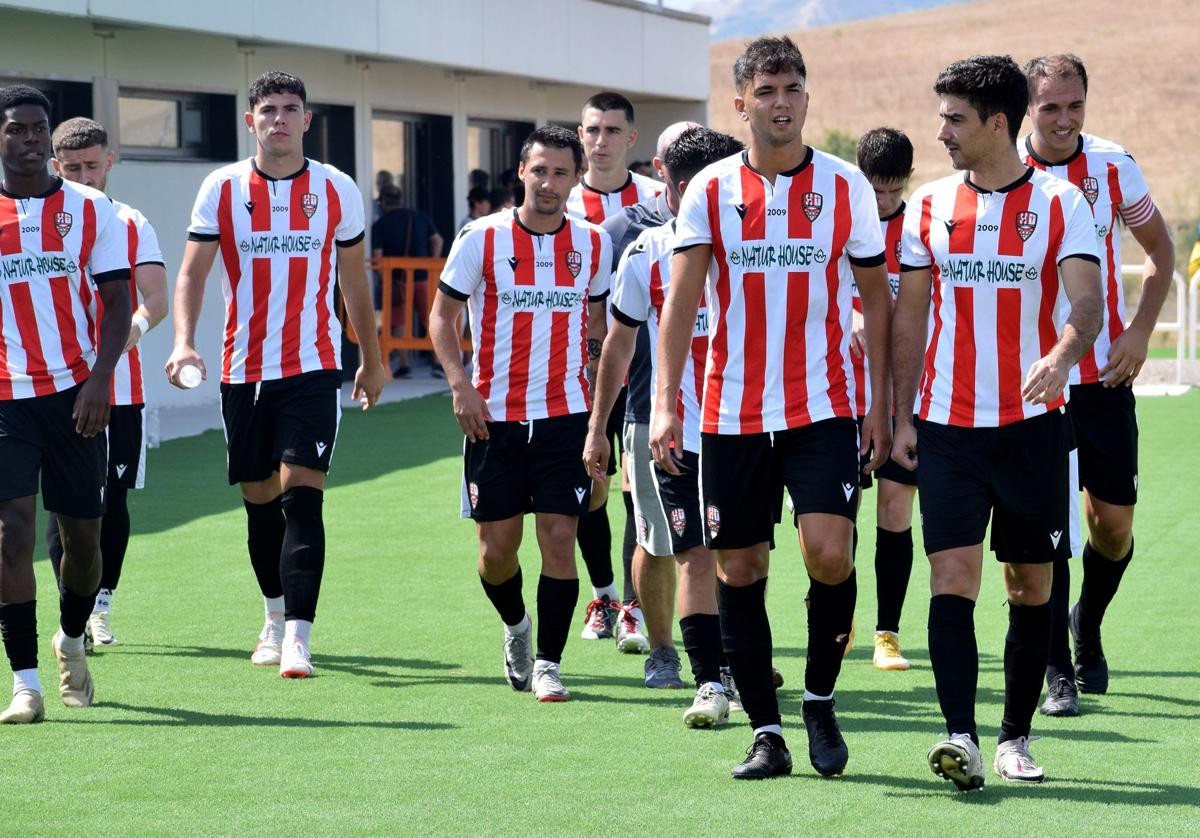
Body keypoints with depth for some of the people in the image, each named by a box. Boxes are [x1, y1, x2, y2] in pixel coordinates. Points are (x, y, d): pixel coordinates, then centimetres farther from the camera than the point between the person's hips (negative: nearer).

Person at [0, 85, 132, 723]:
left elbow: (117, 302, 2)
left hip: (75, 395, 1)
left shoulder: (90, 209, 3)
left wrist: (98, 379, -11)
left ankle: (71, 640, 36)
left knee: (82, 533, 7)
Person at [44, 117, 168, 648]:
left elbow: (157, 298, -5)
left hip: (120, 388, 1)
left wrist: (136, 326, -27)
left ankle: (100, 609, 17)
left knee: (114, 499, 5)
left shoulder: (132, 225, 6)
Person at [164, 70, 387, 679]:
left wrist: (372, 360, 19)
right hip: (243, 369, 2)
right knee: (259, 499, 10)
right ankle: (276, 617, 31)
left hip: (313, 367, -2)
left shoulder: (337, 190, 2)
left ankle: (297, 639, -18)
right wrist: (183, 342, -19)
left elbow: (354, 277, 13)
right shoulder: (222, 188, 1)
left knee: (301, 494, -14)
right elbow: (192, 271, -2)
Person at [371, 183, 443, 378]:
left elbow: (377, 257, -10)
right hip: (423, 275, 2)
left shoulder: (379, 225, -2)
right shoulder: (421, 218, 7)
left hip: (398, 279, -2)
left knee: (400, 323, 5)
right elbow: (437, 241, 5)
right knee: (431, 321, 9)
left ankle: (403, 364, 0)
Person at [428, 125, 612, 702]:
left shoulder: (592, 244, 4)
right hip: (493, 415, -1)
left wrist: (599, 409, 12)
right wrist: (459, 382, -11)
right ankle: (516, 625, 33)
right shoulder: (481, 239, -4)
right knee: (496, 545, 2)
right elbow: (441, 314, 3)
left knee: (558, 536, -7)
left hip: (565, 413, 1)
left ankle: (548, 664, 3)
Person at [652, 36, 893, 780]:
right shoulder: (711, 190, 2)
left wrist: (881, 406, 4)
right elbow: (682, 298, -3)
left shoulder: (846, 186, 2)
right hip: (733, 412, 1)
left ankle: (821, 698, 7)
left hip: (824, 408, -1)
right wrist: (666, 401, -14)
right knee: (740, 567, 3)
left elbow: (875, 298, 8)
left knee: (828, 550, -16)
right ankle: (766, 732, 13)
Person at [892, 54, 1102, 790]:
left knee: (1032, 585, 6)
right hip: (948, 425, 1)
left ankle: (1017, 737, 18)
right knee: (954, 572, -12)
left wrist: (1061, 356, -35)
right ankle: (961, 737, -19)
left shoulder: (1060, 203, -3)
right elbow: (910, 313, 11)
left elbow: (1087, 302, -14)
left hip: (1033, 423, -1)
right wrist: (902, 415, 6)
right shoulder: (930, 205, 6)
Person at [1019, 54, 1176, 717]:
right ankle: (1057, 672, 0)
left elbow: (1160, 248, 11)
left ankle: (1088, 623, 33)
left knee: (1113, 524, 3)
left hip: (1104, 372, 2)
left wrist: (1139, 333, -1)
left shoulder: (1113, 166, -2)